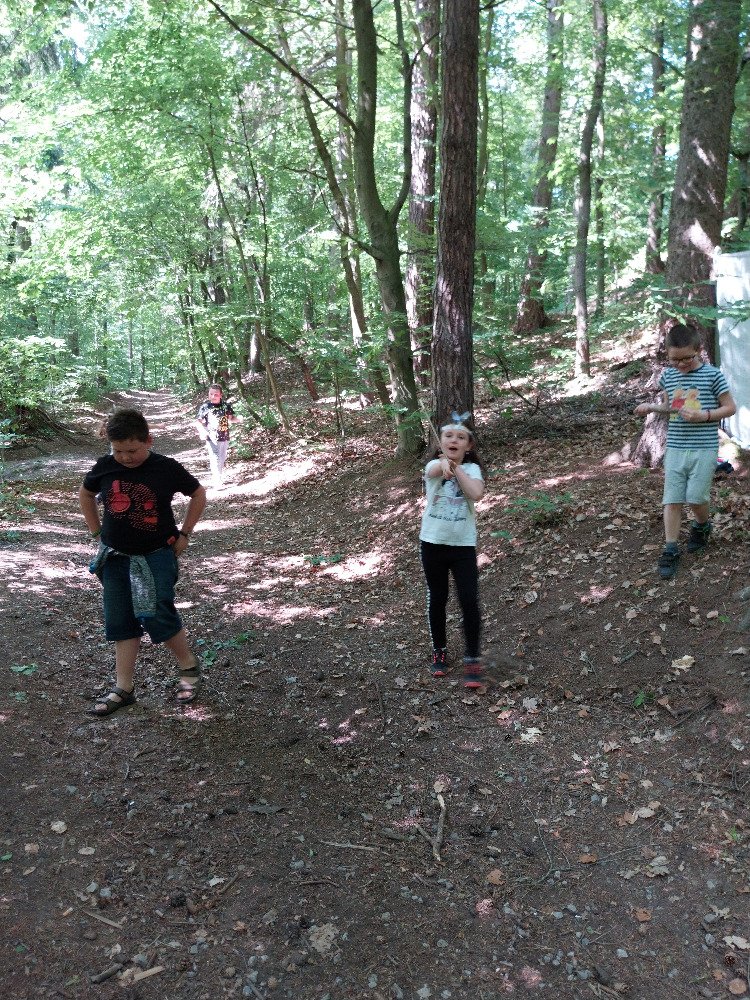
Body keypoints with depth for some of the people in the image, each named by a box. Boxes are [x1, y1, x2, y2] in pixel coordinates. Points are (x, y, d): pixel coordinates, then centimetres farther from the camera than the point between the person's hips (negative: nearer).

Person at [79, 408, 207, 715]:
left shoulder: (166, 469, -13)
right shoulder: (105, 467, -5)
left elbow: (198, 495, 2)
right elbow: (85, 495, 15)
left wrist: (184, 534, 0)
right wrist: (97, 533, 9)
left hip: (156, 556, -4)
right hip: (115, 556, 4)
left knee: (156, 616, -11)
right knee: (121, 622, 8)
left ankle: (189, 667, 14)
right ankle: (123, 689, 19)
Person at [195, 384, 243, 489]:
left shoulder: (226, 405, 0)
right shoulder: (205, 406, -7)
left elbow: (231, 418, 13)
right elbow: (198, 422, -3)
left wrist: (238, 419, -9)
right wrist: (202, 431, -20)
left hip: (224, 438, 4)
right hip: (212, 439, -4)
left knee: (222, 459, 16)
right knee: (215, 459, -12)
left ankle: (220, 477, 33)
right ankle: (217, 483, -12)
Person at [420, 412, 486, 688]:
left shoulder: (471, 469, 0)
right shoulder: (434, 465, -3)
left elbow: (477, 493, -22)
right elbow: (435, 471, -31)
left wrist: (455, 468, -23)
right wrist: (444, 464, -54)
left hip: (463, 544, 0)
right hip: (432, 543, 0)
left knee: (469, 602, -4)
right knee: (437, 600, 12)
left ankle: (472, 659, 9)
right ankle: (439, 652, 30)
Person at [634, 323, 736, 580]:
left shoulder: (712, 375, -7)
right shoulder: (668, 375, 5)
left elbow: (730, 407, -3)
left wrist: (703, 416, -17)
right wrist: (651, 407, 1)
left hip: (704, 448, -3)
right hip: (675, 448, 4)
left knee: (695, 497, -3)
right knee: (672, 499, 0)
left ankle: (702, 526, 31)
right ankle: (670, 551, 6)